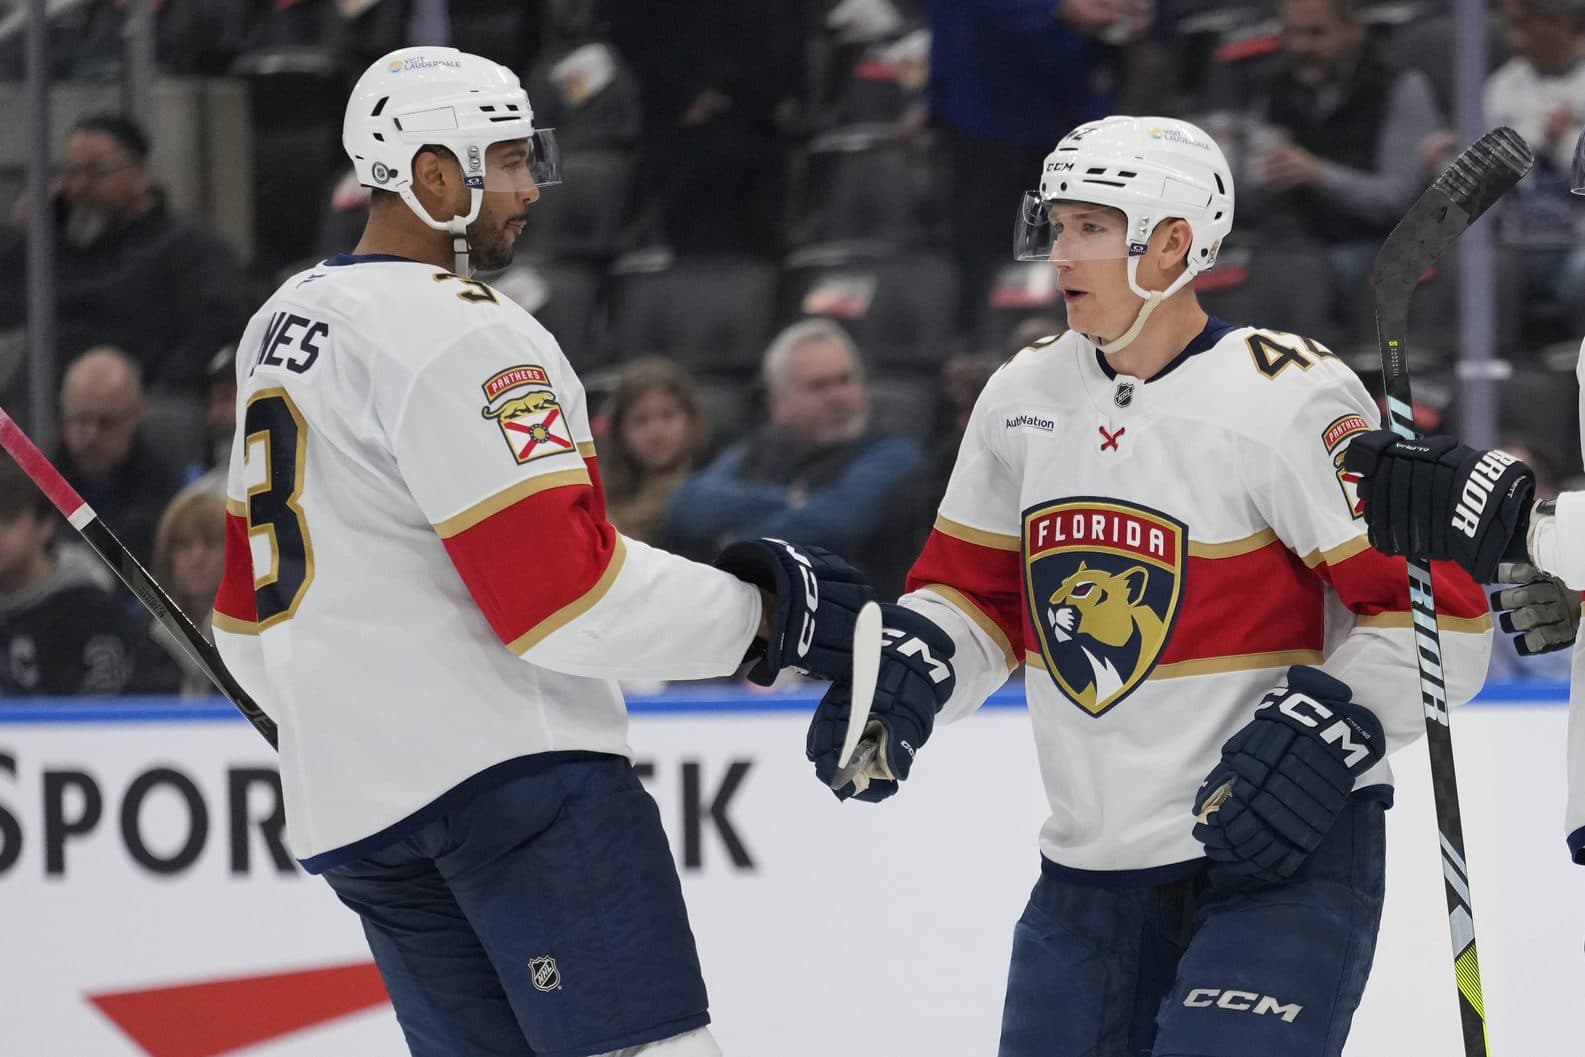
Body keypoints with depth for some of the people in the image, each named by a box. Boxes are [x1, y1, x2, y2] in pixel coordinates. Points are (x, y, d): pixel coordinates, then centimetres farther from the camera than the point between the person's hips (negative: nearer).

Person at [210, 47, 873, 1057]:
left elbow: (254, 598, 22)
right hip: (511, 769, -9)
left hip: (349, 806, 9)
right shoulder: (459, 335, -13)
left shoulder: (282, 325, 16)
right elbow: (563, 591, -19)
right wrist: (761, 613, -10)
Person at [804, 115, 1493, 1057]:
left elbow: (1439, 610, -13)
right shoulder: (1024, 397, 7)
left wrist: (1326, 733, -23)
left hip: (1285, 850, -7)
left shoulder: (1291, 401, -14)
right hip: (1091, 869, 7)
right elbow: (976, 588, 19)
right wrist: (906, 676, 0)